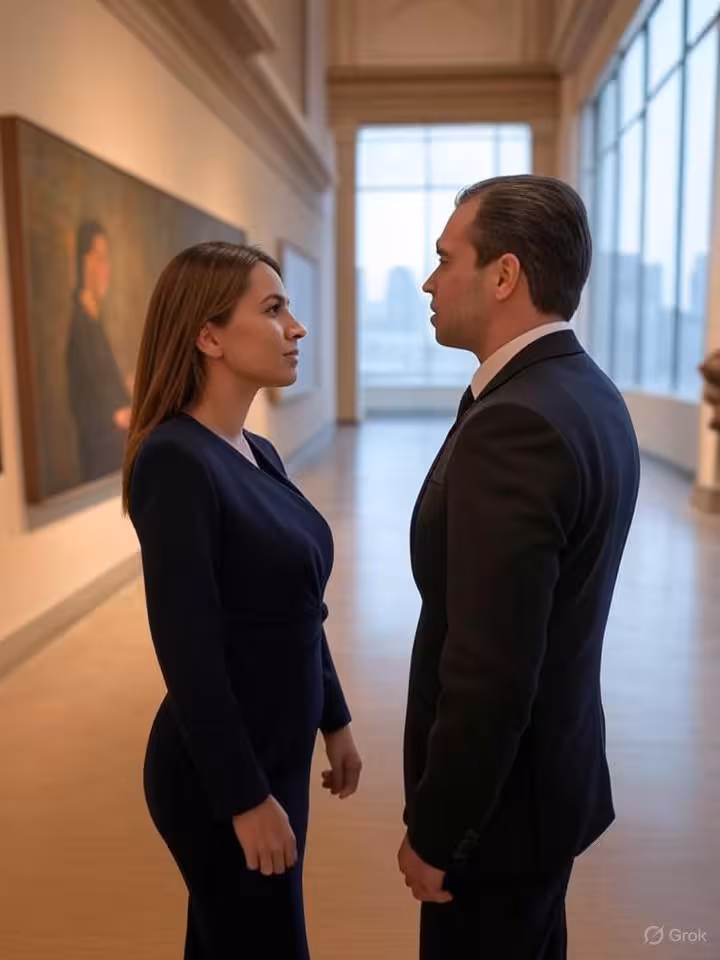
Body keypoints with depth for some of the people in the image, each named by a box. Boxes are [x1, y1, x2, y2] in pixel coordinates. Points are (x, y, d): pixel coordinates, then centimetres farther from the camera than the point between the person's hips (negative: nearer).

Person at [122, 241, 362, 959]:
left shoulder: (259, 453, 4)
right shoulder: (175, 460, -22)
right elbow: (187, 652, -23)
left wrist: (333, 720, 16)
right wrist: (246, 799, -17)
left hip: (276, 751, 8)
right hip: (219, 773, -8)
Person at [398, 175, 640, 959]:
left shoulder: (514, 423, -29)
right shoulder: (586, 394, 2)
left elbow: (490, 670, -29)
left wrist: (433, 832, -15)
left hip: (503, 791, -8)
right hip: (552, 763, 9)